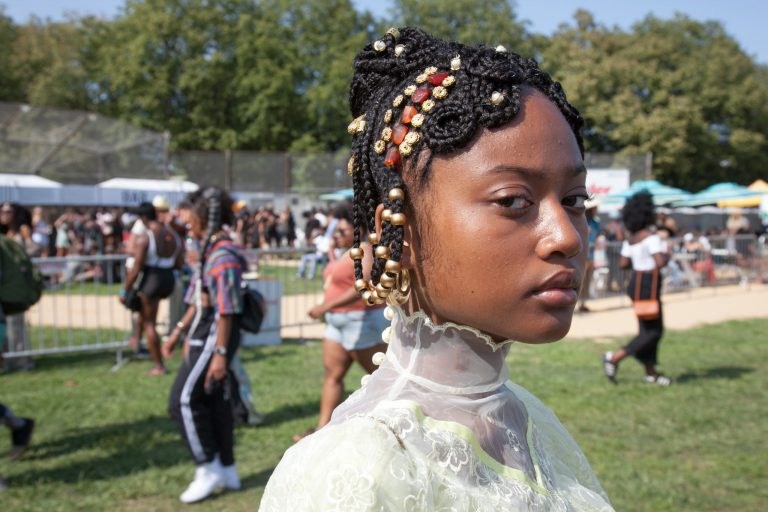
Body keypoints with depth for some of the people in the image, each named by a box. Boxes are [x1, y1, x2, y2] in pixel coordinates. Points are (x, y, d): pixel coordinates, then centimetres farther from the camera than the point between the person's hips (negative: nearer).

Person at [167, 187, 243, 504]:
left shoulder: (224, 254, -18)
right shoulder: (209, 250, 11)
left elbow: (227, 310, -21)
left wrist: (220, 353, -22)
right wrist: (181, 329, 21)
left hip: (214, 337, -10)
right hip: (204, 334, 10)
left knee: (183, 400, -6)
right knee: (216, 401, 14)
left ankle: (209, 469, 6)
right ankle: (227, 470, 24)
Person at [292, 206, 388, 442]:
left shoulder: (364, 252, -16)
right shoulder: (344, 254, 14)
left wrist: (326, 306, -31)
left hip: (362, 321, -10)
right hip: (339, 322, 10)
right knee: (332, 373, 7)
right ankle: (323, 427, 11)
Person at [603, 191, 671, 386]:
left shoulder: (630, 239, 8)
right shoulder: (651, 237, -17)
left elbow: (623, 263, 9)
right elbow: (660, 262, -24)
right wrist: (667, 256, -4)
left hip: (635, 282, 9)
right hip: (649, 284, -9)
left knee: (647, 328, 14)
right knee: (653, 331, -1)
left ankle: (651, 372, 20)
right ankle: (614, 357, -6)